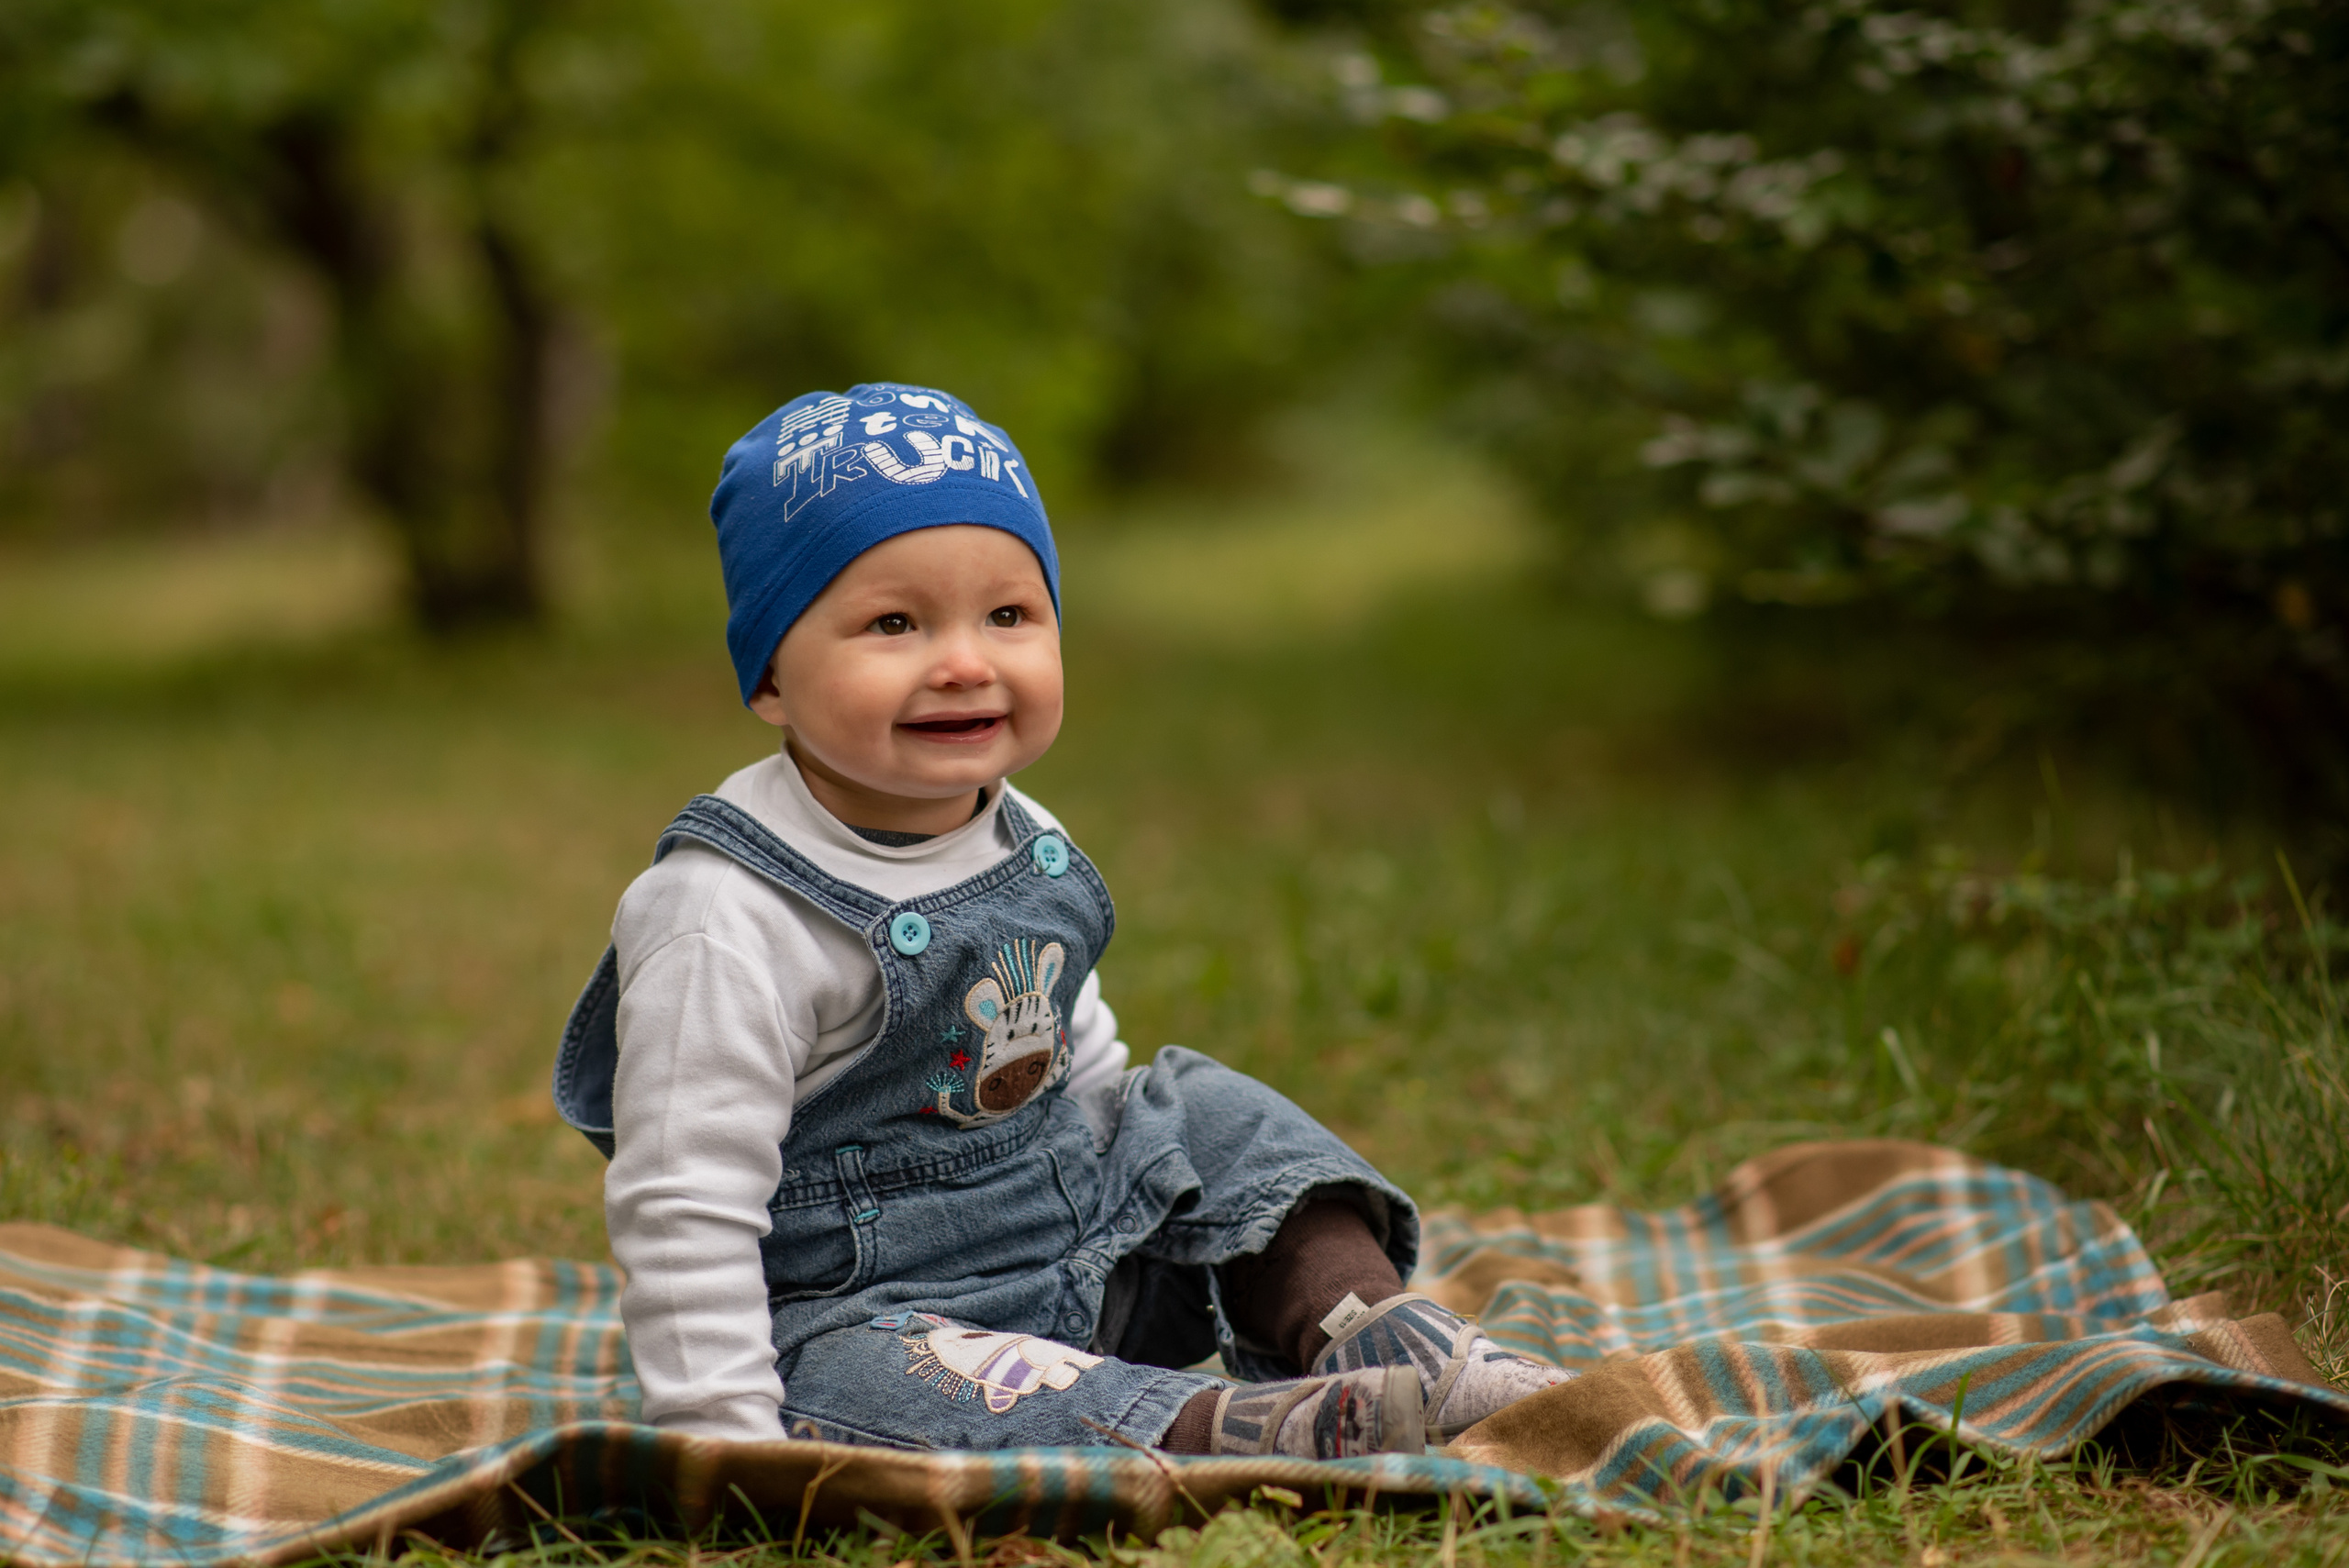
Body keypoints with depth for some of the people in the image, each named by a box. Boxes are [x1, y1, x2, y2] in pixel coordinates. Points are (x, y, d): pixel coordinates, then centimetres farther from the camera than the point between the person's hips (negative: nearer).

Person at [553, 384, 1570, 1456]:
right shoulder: (732, 923, -22)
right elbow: (685, 1209, -24)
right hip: (852, 1315, -8)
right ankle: (1229, 1431, -47)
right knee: (874, 1385, -36)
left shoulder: (1026, 845, 5)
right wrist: (727, 1449, -27)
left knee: (1208, 1117, 6)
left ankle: (1374, 1330, -10)